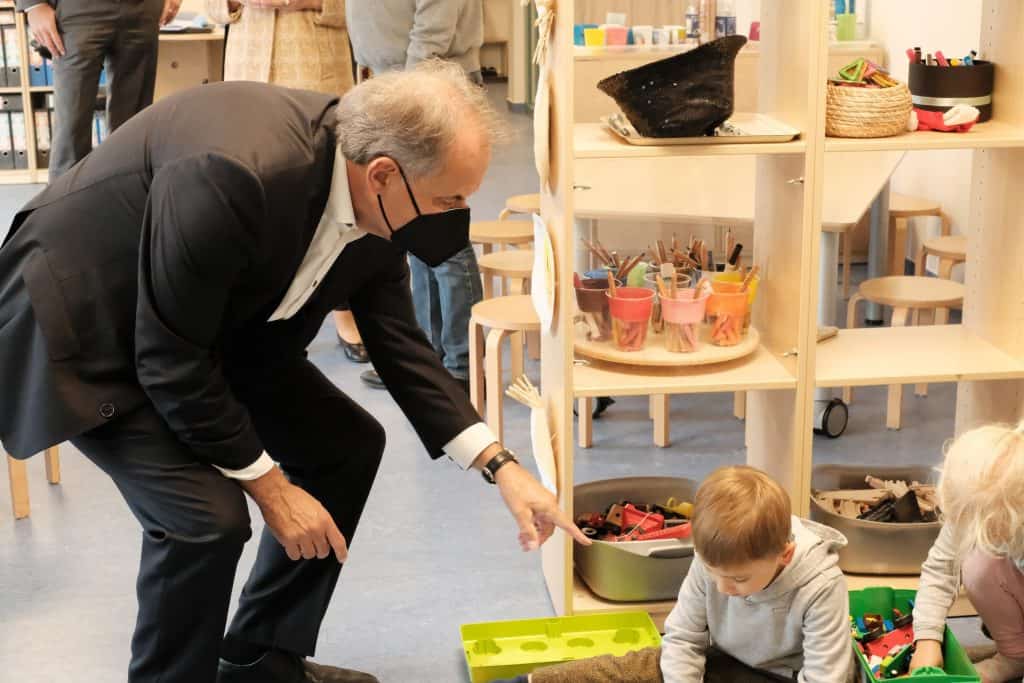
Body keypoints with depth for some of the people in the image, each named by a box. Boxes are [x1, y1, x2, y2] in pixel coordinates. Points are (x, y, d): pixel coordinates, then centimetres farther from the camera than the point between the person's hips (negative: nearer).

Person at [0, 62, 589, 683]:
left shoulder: (375, 198, -12)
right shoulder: (234, 177, -38)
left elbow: (398, 340, 0)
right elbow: (169, 362, -28)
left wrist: (500, 466, -6)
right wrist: (269, 488, -18)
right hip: (82, 325, -8)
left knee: (346, 445, 7)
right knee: (209, 513, -23)